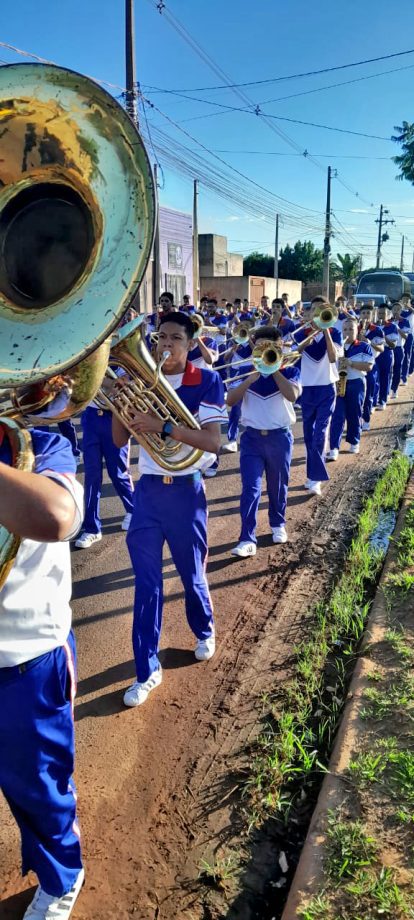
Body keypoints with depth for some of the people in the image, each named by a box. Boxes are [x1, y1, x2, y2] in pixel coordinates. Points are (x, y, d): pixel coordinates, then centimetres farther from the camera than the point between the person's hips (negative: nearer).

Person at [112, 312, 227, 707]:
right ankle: (147, 669, 16)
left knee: (192, 575, 14)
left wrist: (162, 426, -29)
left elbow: (212, 442, -19)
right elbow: (120, 440, 2)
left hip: (186, 490, -2)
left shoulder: (206, 382, -8)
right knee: (146, 582, 4)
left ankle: (204, 632, 44)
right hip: (148, 489, 3)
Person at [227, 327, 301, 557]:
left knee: (278, 486, 14)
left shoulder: (290, 371, 0)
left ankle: (278, 524, 37)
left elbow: (292, 395, -21)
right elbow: (230, 400, -9)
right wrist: (251, 377, -19)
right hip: (252, 437, 0)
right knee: (250, 489, -7)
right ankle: (247, 539, -7)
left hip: (280, 437, 0)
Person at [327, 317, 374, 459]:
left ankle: (354, 442, 27)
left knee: (354, 415, 9)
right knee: (337, 416, -5)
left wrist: (351, 363, -19)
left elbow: (369, 366, -9)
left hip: (356, 384, -1)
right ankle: (334, 448, -9)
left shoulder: (364, 347, 0)